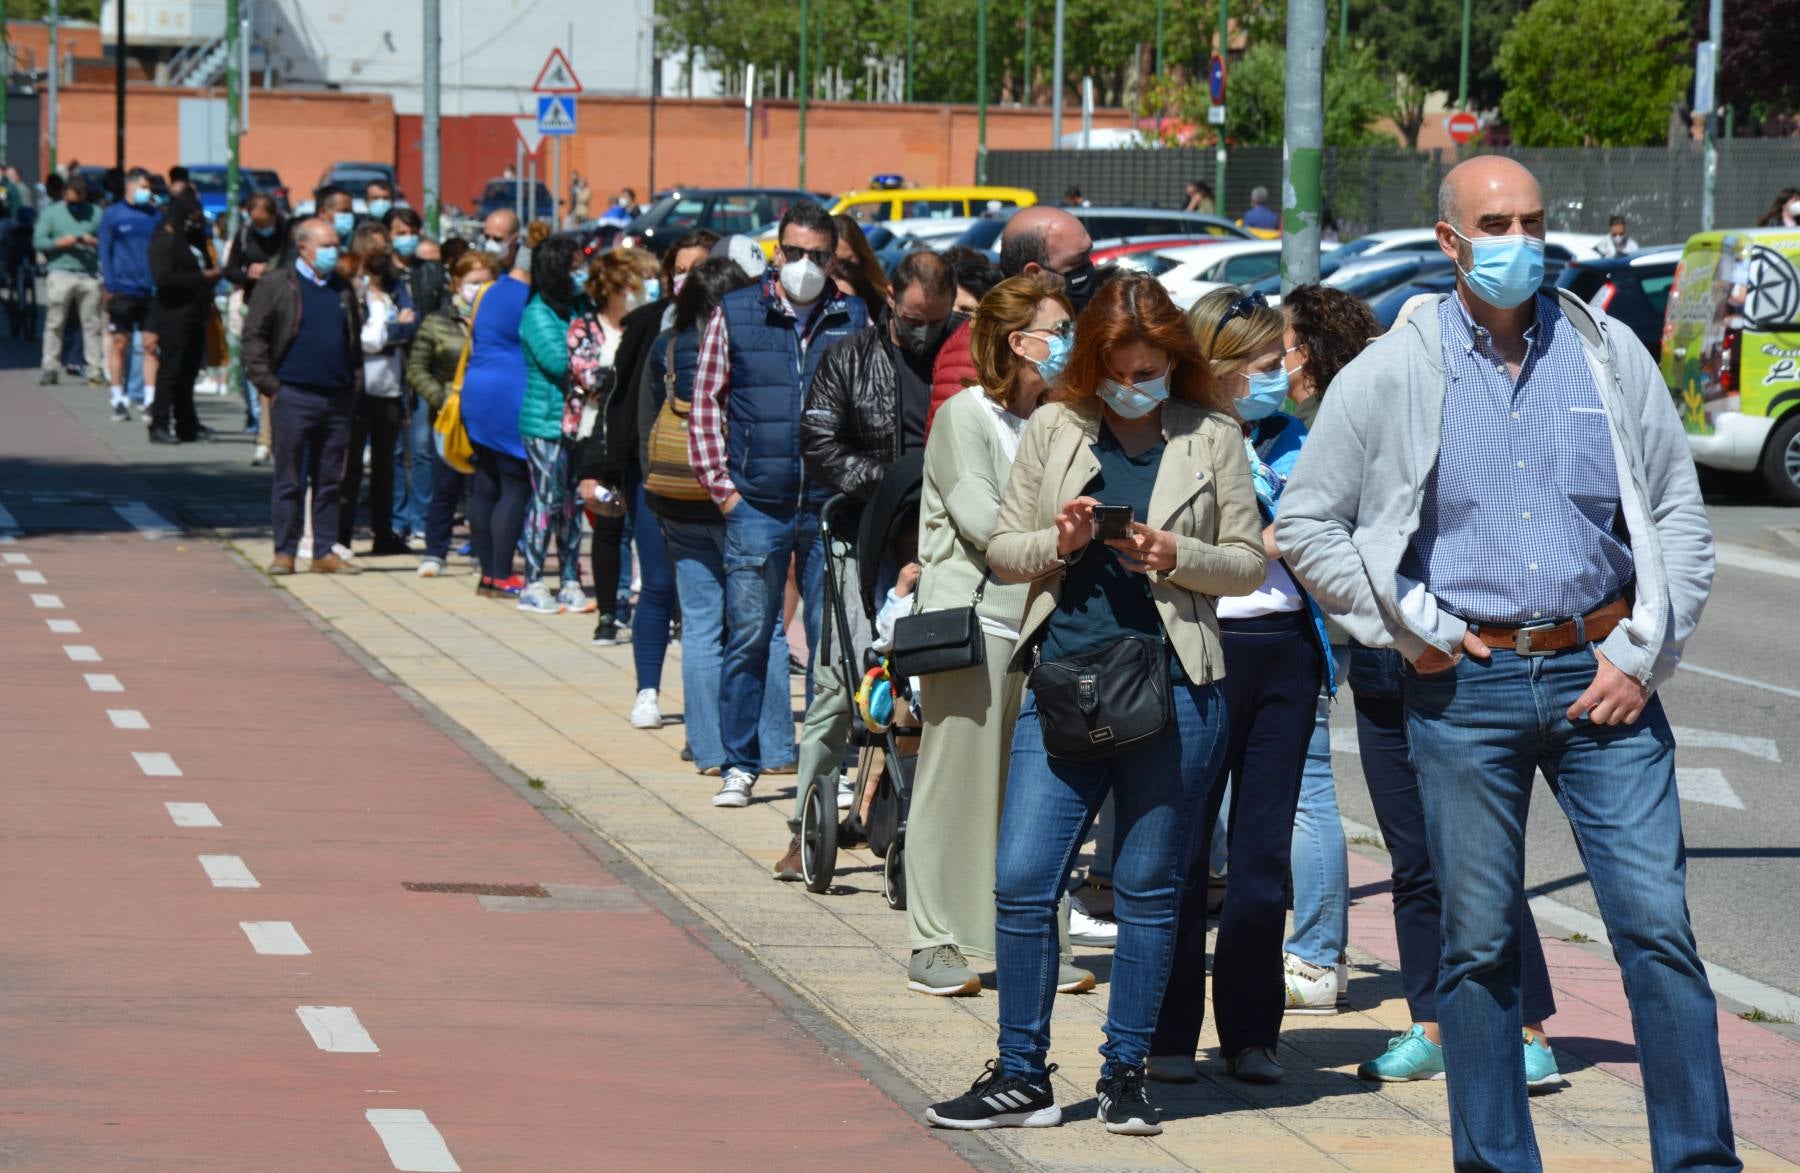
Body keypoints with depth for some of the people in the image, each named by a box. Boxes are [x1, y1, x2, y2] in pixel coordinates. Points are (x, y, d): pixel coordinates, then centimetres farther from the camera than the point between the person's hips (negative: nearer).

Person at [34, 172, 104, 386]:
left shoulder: (96, 214, 11)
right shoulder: (51, 213, 8)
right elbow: (38, 241, 1)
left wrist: (93, 241, -13)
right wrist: (61, 242, -12)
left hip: (89, 274, 1)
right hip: (60, 273, -1)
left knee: (92, 323, 0)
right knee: (54, 322, -3)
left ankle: (95, 369, 3)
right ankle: (50, 367, 1)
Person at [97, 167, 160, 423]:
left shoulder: (154, 215, 9)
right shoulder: (112, 215, 2)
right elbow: (105, 251, 1)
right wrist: (110, 285, -7)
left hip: (150, 292, 2)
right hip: (123, 291, -2)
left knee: (152, 344, -1)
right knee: (119, 344, 2)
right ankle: (118, 399, 8)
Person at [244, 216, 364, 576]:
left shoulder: (343, 290, 14)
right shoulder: (276, 285, 0)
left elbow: (355, 341, 20)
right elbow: (253, 336, -2)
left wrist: (355, 385, 9)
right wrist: (268, 384, -8)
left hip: (337, 398, 4)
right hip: (294, 395, -4)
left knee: (329, 481, 7)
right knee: (289, 480, 0)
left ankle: (324, 552, 13)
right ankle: (284, 552, 4)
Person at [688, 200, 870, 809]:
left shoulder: (855, 319, 7)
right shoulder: (735, 315, 5)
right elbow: (706, 403, 8)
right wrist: (721, 485, 0)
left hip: (833, 507, 1)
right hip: (756, 506, -1)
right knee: (748, 638, 2)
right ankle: (739, 765, 10)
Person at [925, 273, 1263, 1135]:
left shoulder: (1212, 438, 4)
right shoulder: (1054, 428, 7)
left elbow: (1250, 561, 6)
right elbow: (1000, 547, 10)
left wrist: (1177, 556, -12)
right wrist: (1060, 542, -10)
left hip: (1172, 687, -1)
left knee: (1148, 890, 6)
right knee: (1022, 881, -4)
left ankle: (1125, 1074, 17)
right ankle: (1022, 1078, 6)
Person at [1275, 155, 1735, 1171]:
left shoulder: (1609, 355, 6)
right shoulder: (1392, 374, 3)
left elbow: (1680, 514, 10)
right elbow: (1307, 523, 8)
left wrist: (1641, 657, 0)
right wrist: (1408, 630, 1)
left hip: (1599, 676, 0)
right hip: (1465, 687, 0)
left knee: (1659, 926, -6)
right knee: (1479, 944, 4)